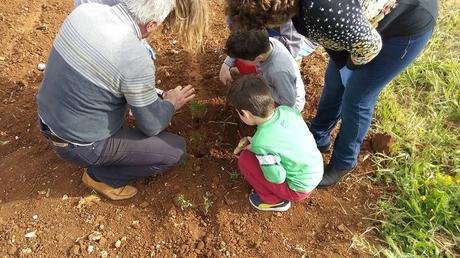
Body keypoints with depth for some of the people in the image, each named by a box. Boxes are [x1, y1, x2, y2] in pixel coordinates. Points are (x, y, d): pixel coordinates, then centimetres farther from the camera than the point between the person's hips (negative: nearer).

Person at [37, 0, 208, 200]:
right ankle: (102, 176, 11)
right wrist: (171, 103, 6)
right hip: (81, 146, -7)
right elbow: (151, 126, -15)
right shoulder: (137, 62, -30)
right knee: (176, 149, -1)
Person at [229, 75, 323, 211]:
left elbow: (277, 178, -21)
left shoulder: (262, 142, -32)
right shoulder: (287, 110, -13)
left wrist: (254, 148, -10)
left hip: (300, 188, -7)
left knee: (245, 160, -8)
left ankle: (274, 200, 8)